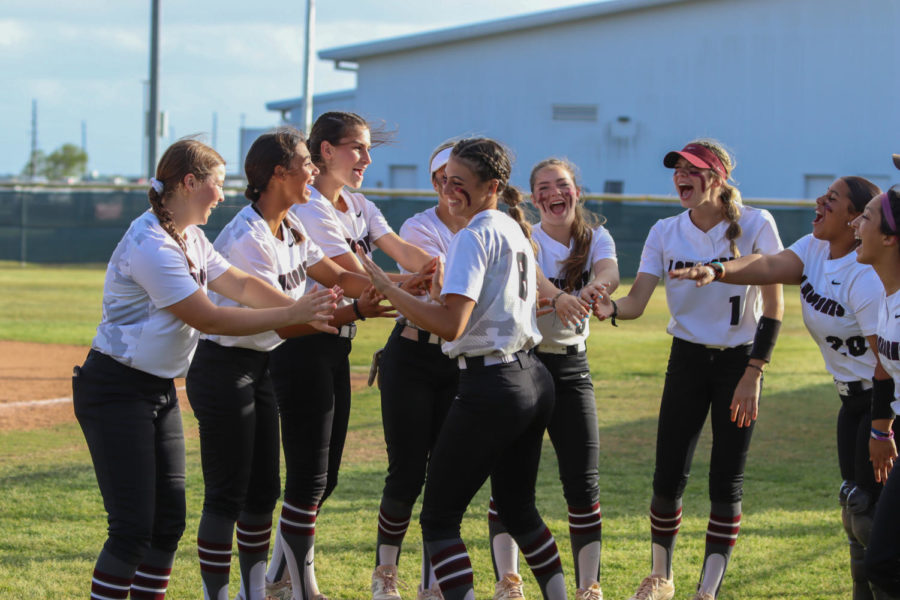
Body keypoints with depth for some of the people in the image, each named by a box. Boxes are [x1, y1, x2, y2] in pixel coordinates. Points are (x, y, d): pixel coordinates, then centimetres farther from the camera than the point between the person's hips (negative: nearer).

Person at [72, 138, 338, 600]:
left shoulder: (190, 239, 9)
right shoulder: (151, 246, -22)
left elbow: (239, 284, 6)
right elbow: (208, 319, -22)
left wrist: (302, 309, -8)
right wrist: (291, 315, -19)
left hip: (160, 390, 10)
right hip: (116, 391, -10)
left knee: (169, 521, 9)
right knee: (133, 527, -12)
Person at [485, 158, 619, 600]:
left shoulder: (596, 238, 1)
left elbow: (609, 274, -22)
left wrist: (595, 287, -46)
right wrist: (565, 300, -51)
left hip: (572, 367, 3)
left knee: (583, 481, -3)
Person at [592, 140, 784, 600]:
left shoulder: (755, 225, -11)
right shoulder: (665, 233, -3)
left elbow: (773, 307, -9)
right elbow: (637, 301, -12)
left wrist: (753, 374, -14)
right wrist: (610, 309, -35)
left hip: (740, 359, -2)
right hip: (688, 358, 2)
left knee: (726, 484, -3)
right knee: (668, 479, -2)